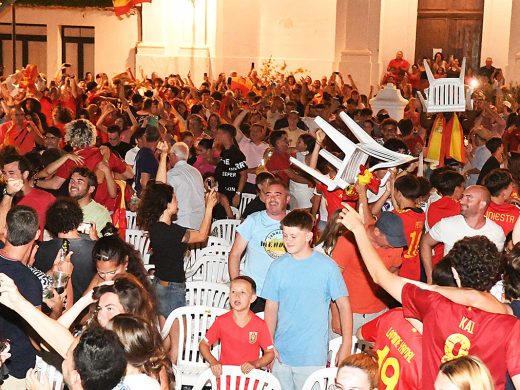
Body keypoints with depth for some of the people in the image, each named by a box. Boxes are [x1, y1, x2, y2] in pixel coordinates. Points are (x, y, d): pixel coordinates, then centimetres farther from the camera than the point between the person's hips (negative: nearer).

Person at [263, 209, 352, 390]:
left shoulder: (327, 266, -4)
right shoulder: (278, 266, 3)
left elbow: (343, 305, -1)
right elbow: (271, 308, 7)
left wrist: (346, 344, -6)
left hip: (313, 356, -3)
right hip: (280, 354, 3)